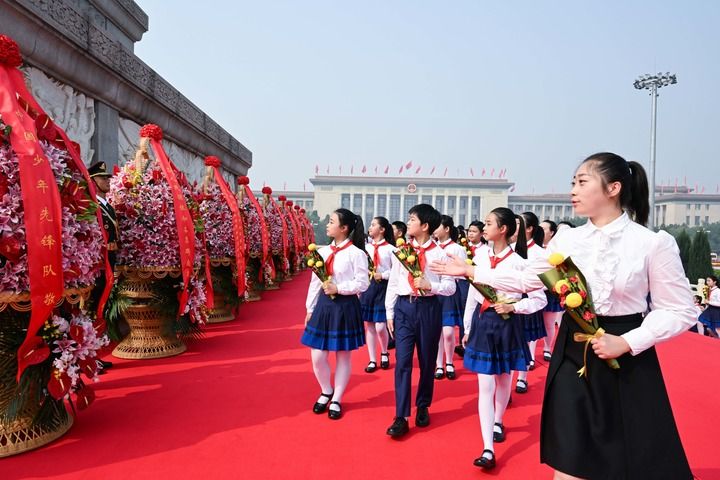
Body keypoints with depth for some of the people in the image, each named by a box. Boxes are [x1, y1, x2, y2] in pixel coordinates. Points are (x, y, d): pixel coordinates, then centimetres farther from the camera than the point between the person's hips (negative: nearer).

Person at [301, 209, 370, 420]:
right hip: (323, 305, 5)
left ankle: (336, 400, 25)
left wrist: (338, 288, -19)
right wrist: (310, 308, 8)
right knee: (317, 357, 6)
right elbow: (315, 282, 9)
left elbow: (363, 283, -13)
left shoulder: (356, 253, -10)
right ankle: (326, 392, 32)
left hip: (345, 307, -5)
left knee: (343, 356, 9)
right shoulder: (322, 251, 7)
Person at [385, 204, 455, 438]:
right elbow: (393, 283, 7)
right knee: (402, 362, -3)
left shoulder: (439, 254, -4)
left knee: (427, 362, 12)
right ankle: (401, 418, 2)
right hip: (404, 307, 2)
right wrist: (389, 313, 6)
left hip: (428, 308, -1)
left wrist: (430, 285, -20)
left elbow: (450, 287, -2)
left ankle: (423, 408, 32)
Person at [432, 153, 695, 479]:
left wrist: (627, 342, -17)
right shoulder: (567, 239, -1)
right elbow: (525, 280, 8)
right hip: (573, 355, 3)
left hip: (628, 361, -2)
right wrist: (471, 271, 5)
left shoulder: (654, 243, -10)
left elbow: (680, 311, -5)